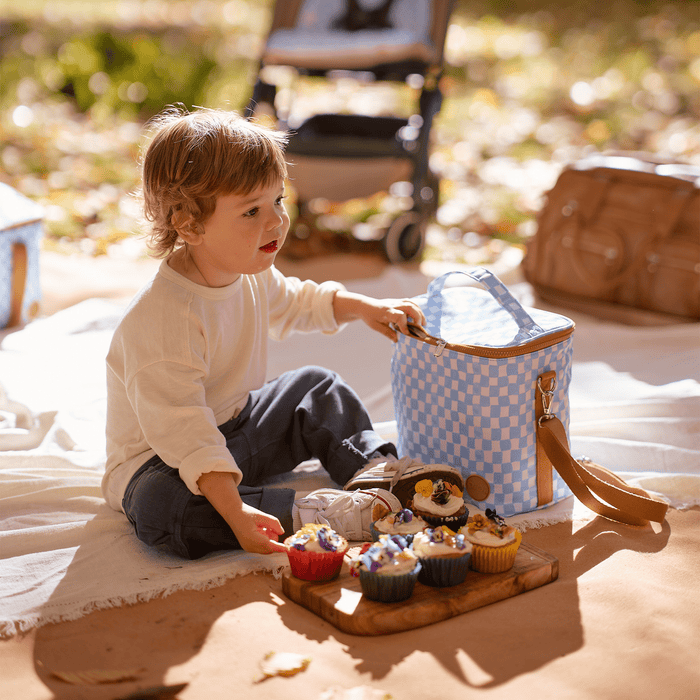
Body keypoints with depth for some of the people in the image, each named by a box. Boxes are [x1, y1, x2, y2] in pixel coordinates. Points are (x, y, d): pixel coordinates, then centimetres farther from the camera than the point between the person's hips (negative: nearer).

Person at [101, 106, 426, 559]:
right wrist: (234, 512, -44)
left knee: (317, 387, 6)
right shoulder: (161, 319, -35)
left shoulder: (249, 276, -4)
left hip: (236, 426, 9)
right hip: (162, 460, -8)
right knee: (162, 508, -38)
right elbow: (181, 431, -38)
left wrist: (364, 307, 8)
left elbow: (294, 302, 21)